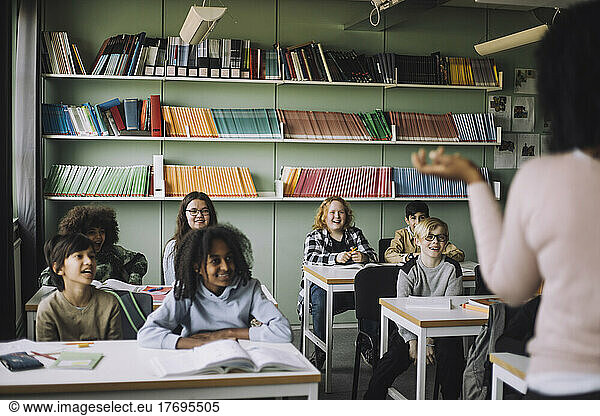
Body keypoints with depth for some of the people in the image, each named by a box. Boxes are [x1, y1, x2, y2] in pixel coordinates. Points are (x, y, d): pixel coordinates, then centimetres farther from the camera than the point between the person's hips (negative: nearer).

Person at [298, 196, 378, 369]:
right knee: (320, 296, -36)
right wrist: (336, 258, -29)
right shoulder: (315, 236, 8)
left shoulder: (355, 234, 17)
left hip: (351, 288, 3)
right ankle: (320, 352, -26)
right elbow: (310, 257, -12)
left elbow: (372, 254, 6)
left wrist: (363, 257, -20)